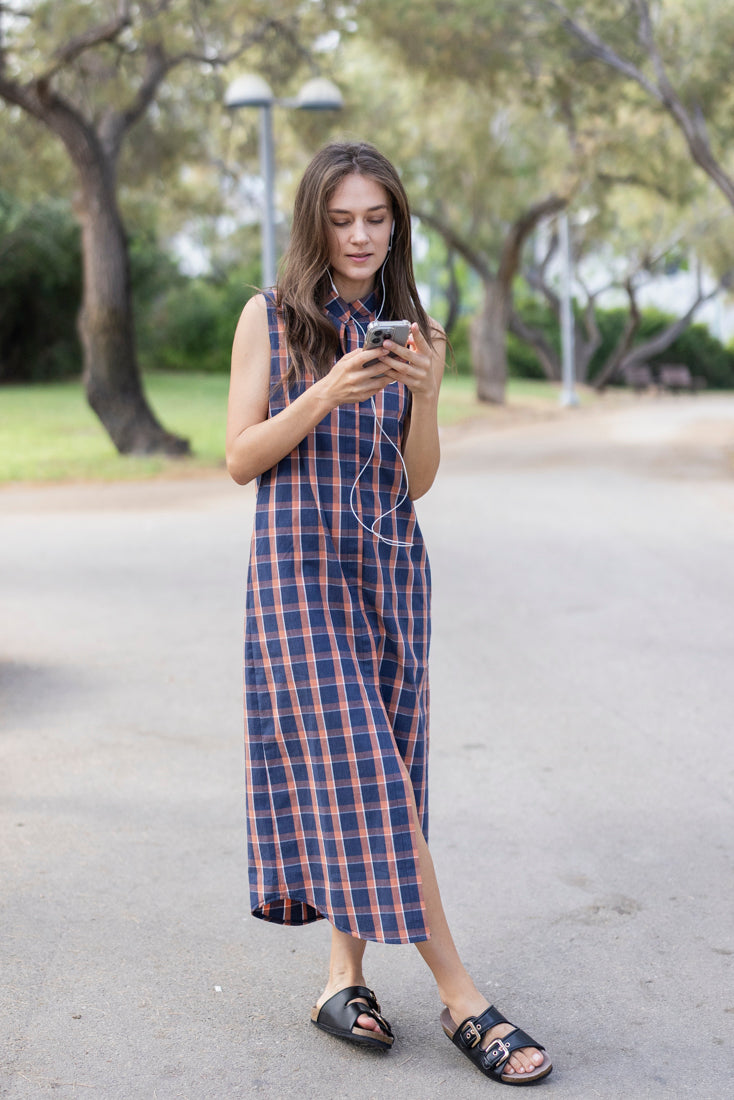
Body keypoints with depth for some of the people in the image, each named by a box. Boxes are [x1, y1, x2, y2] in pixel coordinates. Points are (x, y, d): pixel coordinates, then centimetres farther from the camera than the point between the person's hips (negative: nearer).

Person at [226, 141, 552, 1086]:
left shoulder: (408, 328, 11)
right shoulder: (271, 318, 1)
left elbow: (418, 480, 7)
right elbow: (241, 458, -3)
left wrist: (426, 395, -11)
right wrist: (328, 393, -16)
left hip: (390, 563, 4)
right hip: (301, 562, -4)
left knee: (371, 764, 3)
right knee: (360, 769, -10)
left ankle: (344, 976, 14)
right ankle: (461, 997, -6)